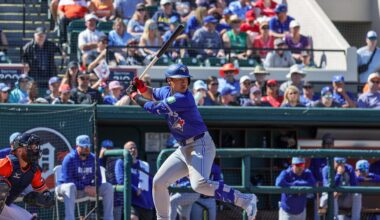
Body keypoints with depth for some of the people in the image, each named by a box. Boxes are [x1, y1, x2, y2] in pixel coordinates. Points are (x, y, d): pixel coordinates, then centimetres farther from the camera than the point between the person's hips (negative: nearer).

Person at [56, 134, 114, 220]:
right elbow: (67, 179, -22)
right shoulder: (69, 158, -15)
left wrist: (94, 188, -18)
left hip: (87, 188, 6)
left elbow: (98, 177, 6)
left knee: (108, 187, -7)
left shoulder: (93, 158, 3)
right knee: (71, 187, -41)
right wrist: (84, 188, -28)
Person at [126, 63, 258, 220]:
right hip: (183, 149, 9)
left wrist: (134, 96, -1)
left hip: (201, 145, -9)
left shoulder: (183, 98, -20)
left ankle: (245, 200, -28)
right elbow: (151, 94, 28)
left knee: (199, 184, -30)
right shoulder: (167, 91, 7)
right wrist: (140, 87, 5)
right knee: (158, 182, 10)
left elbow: (155, 108, -17)